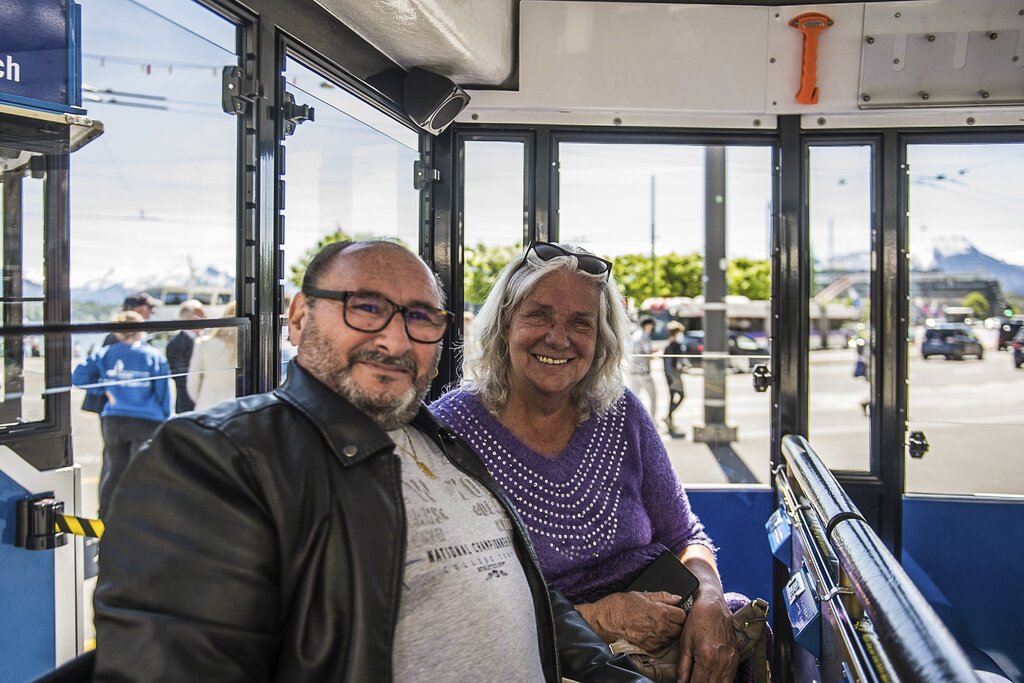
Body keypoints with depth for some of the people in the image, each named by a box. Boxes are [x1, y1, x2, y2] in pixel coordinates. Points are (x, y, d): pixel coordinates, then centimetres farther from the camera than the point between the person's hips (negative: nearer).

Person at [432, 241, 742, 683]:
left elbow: (685, 538, 10)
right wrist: (595, 620, -19)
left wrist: (709, 602, -11)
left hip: (665, 631, 3)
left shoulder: (619, 414, 2)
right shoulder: (450, 429, -11)